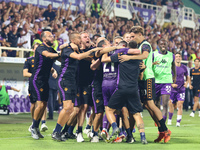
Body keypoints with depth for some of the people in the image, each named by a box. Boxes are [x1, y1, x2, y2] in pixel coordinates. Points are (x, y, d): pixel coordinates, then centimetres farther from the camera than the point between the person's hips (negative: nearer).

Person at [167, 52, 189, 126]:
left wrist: (186, 83, -1)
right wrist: (172, 84, -13)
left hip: (181, 89, 0)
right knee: (171, 105, 9)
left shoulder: (184, 67, 3)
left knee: (180, 105, -11)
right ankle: (170, 119, 32)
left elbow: (187, 77, 18)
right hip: (172, 89, 0)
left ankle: (178, 122, -9)